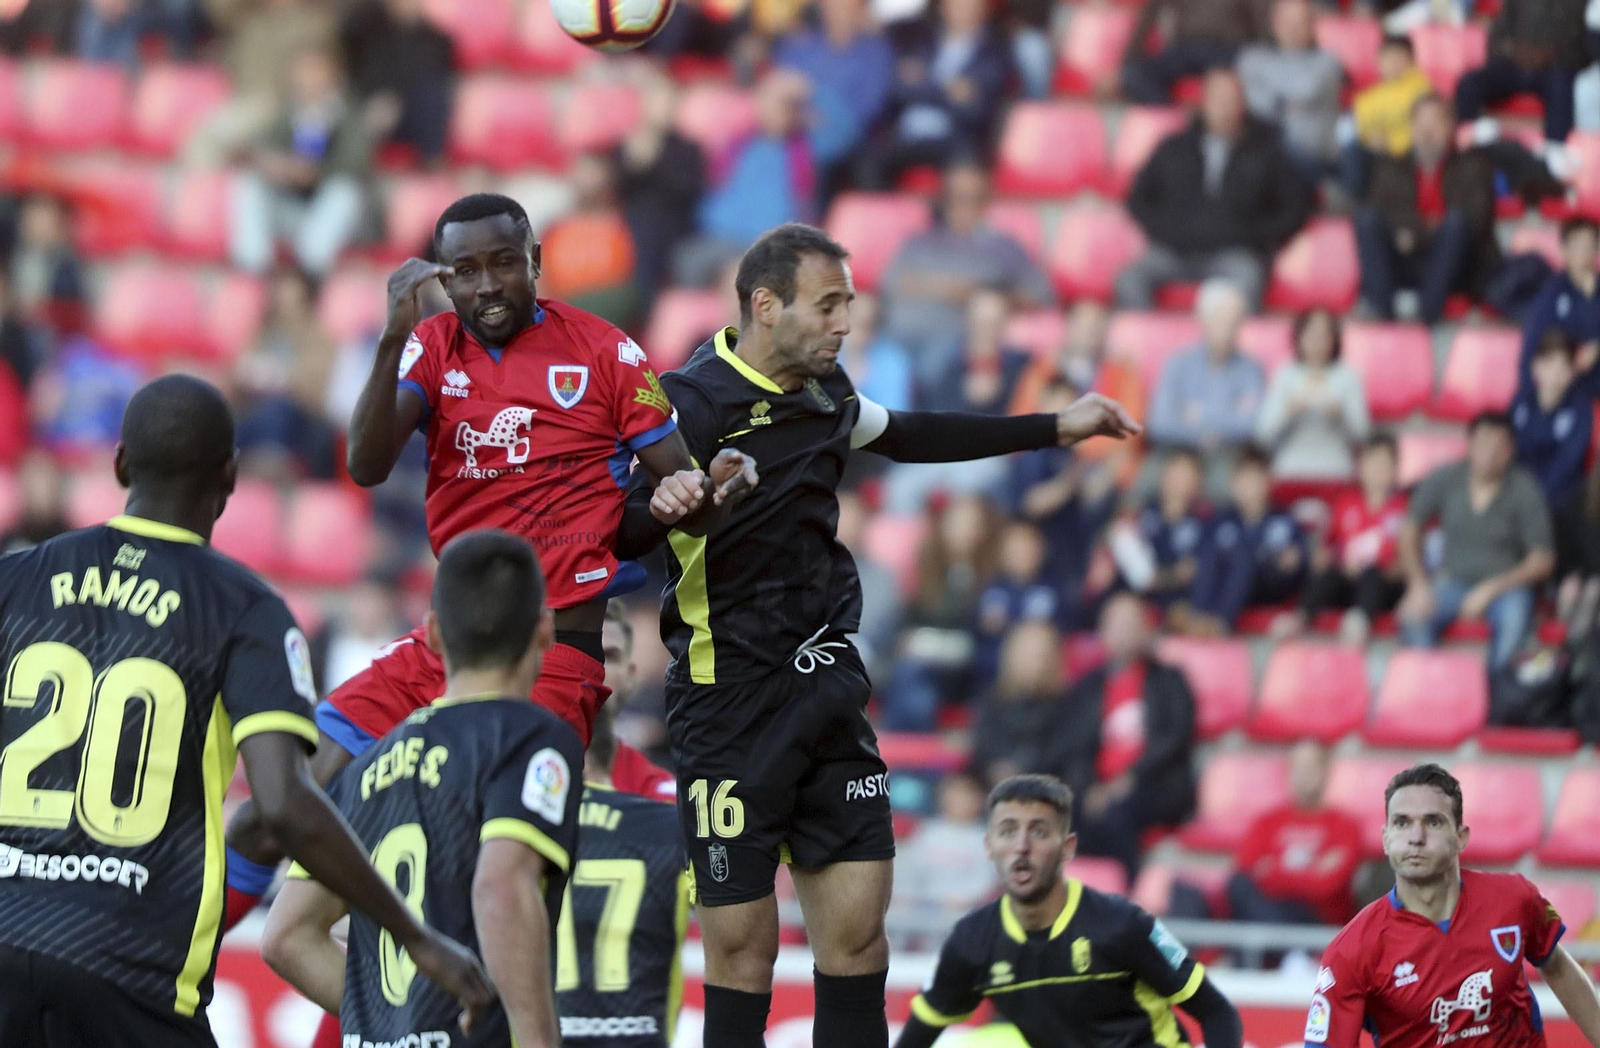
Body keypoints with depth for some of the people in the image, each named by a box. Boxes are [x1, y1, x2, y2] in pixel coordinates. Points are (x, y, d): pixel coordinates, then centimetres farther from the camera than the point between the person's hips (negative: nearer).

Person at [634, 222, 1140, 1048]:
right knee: (742, 945, -6)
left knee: (857, 925, 2)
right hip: (729, 696, -7)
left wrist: (1059, 428, 33)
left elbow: (908, 437, 31)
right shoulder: (691, 403, -12)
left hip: (827, 690, 7)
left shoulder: (821, 392, 11)